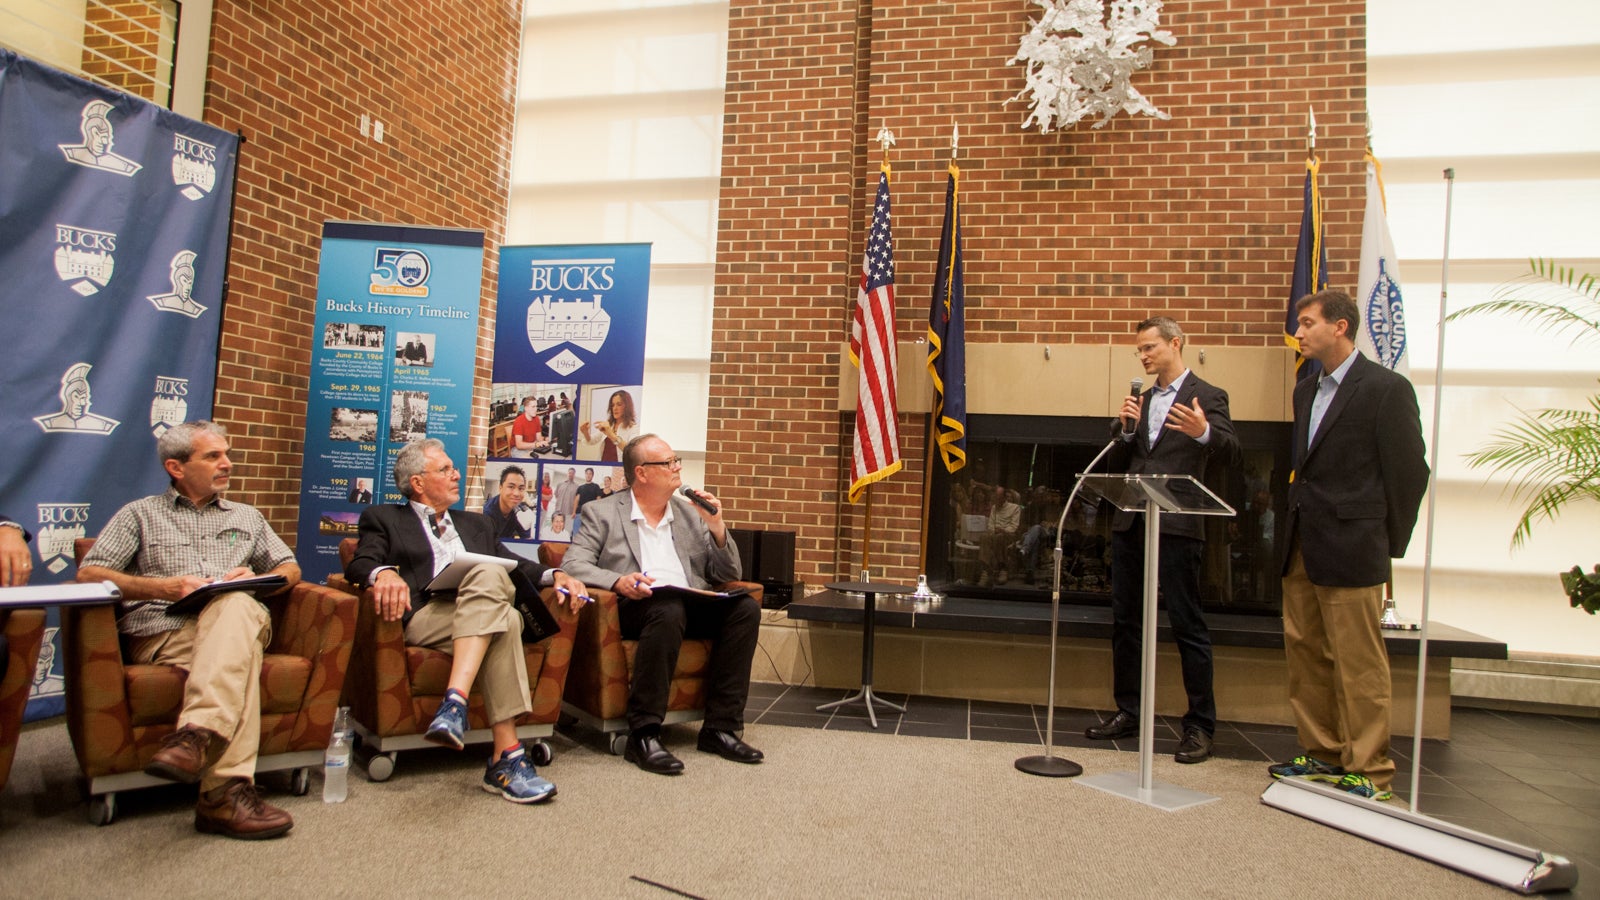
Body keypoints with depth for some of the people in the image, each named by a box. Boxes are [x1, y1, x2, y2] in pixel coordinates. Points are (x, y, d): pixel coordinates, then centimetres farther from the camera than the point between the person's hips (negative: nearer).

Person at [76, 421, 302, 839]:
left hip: (237, 617, 2)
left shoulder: (247, 516, 31)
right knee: (238, 653, -40)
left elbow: (290, 568, 28)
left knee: (236, 604, -40)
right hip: (162, 632, -2)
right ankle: (227, 789, -49)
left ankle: (197, 734, -54)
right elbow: (89, 573, 9)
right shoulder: (140, 515, 22)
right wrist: (163, 587, -8)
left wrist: (257, 579, 3)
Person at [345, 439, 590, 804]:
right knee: (503, 621, -36)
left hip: (487, 606, 3)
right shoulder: (383, 519, 20)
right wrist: (384, 573, -24)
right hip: (426, 615, -3)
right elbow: (360, 565, 2)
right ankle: (508, 755, -42)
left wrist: (555, 575, 2)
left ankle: (455, 701, -45)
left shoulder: (475, 524, 34)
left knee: (488, 575, -35)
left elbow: (516, 565, 24)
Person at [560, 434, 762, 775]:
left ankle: (720, 727, -17)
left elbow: (728, 577, 18)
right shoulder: (602, 513, 9)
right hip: (636, 607, -5)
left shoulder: (691, 513, 19)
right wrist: (617, 580, -24)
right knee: (669, 609, -37)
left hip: (693, 606, 5)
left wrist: (718, 529, 0)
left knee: (746, 607, -22)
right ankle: (644, 734, -29)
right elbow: (572, 564, -5)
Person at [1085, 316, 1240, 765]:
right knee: (1126, 622, 11)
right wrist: (1126, 428, -5)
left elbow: (1232, 453, -13)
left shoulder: (1207, 397, 0)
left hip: (1175, 525, -6)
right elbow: (1115, 464, 13)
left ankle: (1200, 726, 7)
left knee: (1187, 624, -2)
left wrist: (1203, 433, -33)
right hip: (1129, 523, 7)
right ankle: (1128, 712, 23)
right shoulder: (1140, 400, 17)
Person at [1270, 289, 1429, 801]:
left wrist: (1389, 544, -4)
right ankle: (1323, 755, 24)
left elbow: (1409, 471, -7)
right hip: (1302, 547, 8)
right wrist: (1295, 524, 12)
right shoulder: (1306, 391, 16)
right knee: (1304, 652, 12)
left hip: (1351, 548, -8)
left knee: (1359, 664, -1)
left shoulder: (1387, 388, -7)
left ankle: (1370, 772, 9)